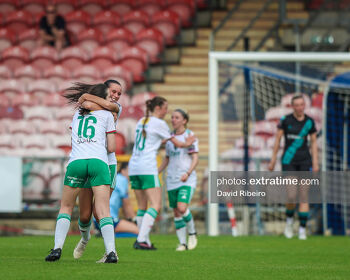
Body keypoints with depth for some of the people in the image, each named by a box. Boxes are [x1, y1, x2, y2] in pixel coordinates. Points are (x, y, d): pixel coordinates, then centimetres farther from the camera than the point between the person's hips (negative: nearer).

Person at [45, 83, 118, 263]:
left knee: (66, 207, 15)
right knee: (103, 212, -6)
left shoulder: (77, 114, 25)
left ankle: (57, 248, -1)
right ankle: (111, 252, -22)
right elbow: (111, 148, 14)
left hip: (76, 161, 2)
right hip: (99, 161, -2)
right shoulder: (107, 115, 15)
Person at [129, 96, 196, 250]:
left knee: (142, 207, 12)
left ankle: (144, 240, 13)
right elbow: (177, 144, 6)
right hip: (147, 168, -8)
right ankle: (141, 240, -20)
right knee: (156, 205, -10)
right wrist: (187, 143, 26)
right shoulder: (159, 123, -3)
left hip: (134, 166, 8)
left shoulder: (141, 121, 17)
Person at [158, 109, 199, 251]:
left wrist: (188, 173, -23)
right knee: (176, 213, 4)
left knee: (182, 208, -21)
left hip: (187, 180, -5)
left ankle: (192, 233, 3)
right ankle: (182, 243, 11)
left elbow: (195, 159, -8)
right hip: (172, 179, 5)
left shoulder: (190, 135, -4)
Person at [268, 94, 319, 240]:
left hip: (305, 161, 2)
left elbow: (314, 142, 8)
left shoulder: (310, 122, 3)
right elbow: (277, 139, 1)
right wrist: (273, 160, 1)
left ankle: (302, 230, 1)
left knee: (304, 195, -4)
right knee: (291, 196, -11)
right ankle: (289, 221, 19)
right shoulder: (285, 120, -4)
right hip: (289, 161, -2)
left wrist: (315, 162, 1)